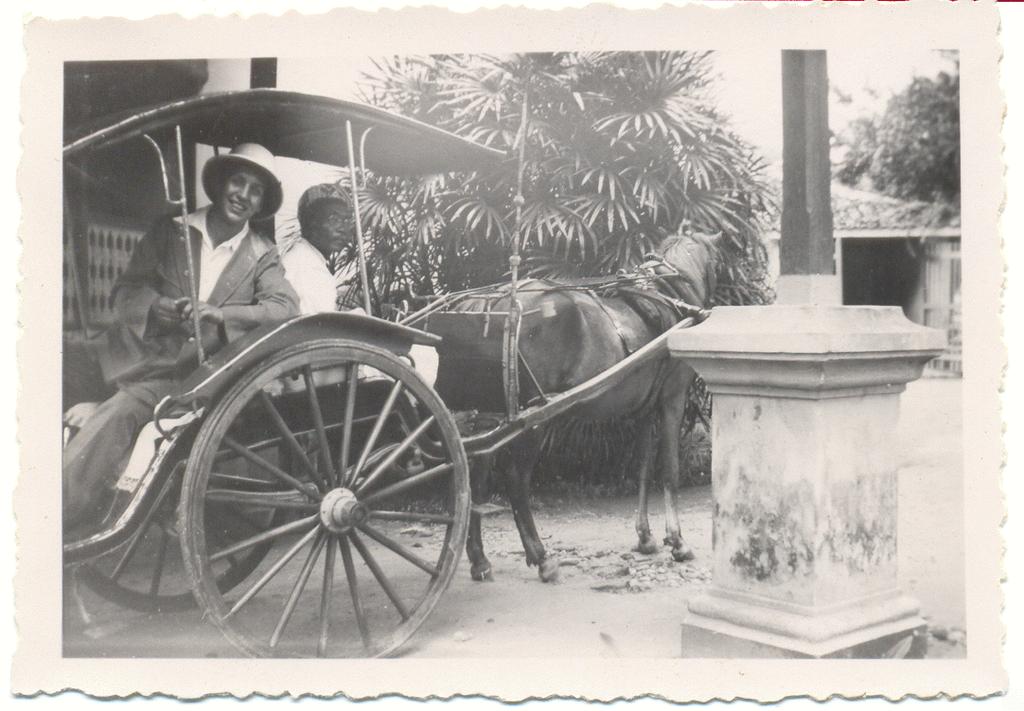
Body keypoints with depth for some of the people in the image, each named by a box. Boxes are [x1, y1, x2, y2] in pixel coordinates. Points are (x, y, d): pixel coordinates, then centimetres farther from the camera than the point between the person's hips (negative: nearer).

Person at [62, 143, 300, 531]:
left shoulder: (262, 256, 9)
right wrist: (155, 307, -16)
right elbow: (124, 292, 8)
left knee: (117, 416, -29)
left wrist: (221, 314, -24)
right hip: (131, 358, 3)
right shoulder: (170, 231, 12)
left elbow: (286, 306, -9)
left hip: (176, 375, -3)